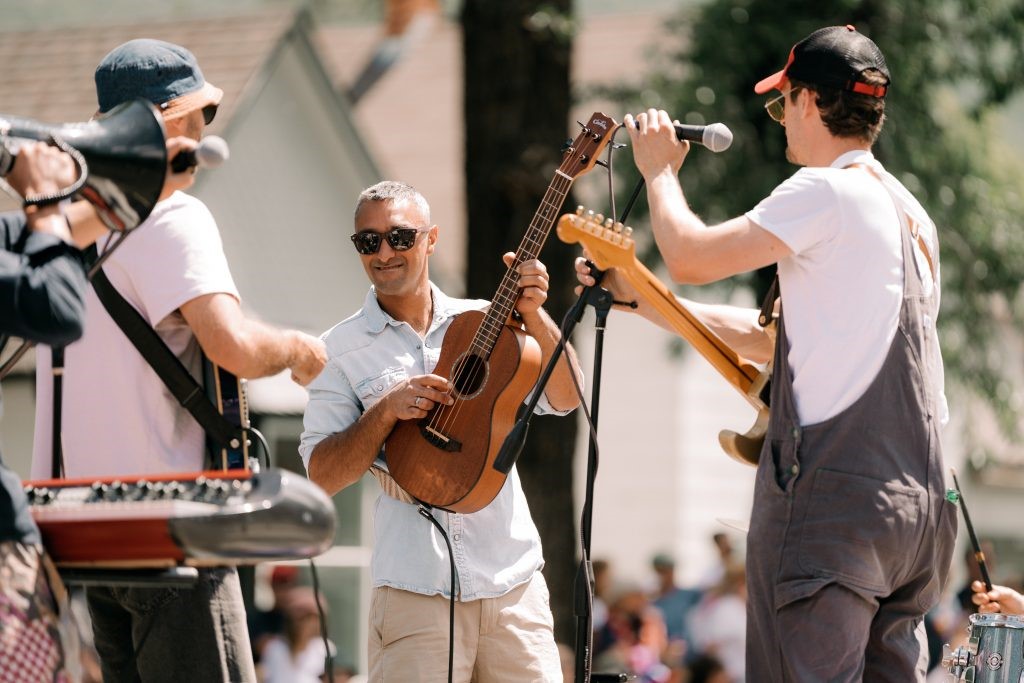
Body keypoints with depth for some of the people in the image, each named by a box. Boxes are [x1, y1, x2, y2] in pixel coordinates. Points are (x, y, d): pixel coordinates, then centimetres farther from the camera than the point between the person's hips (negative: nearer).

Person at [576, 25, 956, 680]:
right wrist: (641, 298, 27)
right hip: (919, 506, 9)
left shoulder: (828, 192, -9)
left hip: (830, 498, -9)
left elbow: (691, 256, -11)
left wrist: (659, 171, 8)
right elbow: (773, 339, 25)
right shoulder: (912, 215, 20)